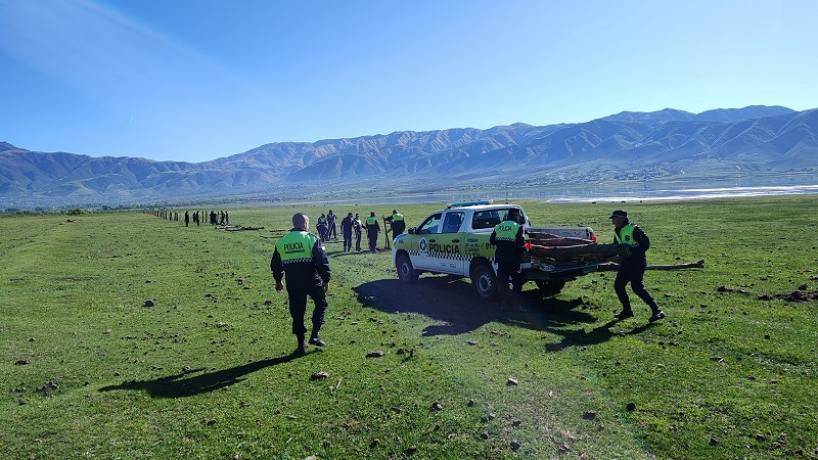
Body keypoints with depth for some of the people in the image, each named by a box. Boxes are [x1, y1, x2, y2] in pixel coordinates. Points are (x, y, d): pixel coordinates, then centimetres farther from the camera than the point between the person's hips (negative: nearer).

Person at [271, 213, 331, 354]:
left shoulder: (281, 242, 8)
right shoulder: (311, 239, -7)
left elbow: (275, 264, 16)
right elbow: (322, 261, -11)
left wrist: (278, 281, 29)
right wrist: (326, 279, -2)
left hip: (292, 284, 4)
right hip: (312, 281, -3)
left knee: (297, 313, 12)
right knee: (321, 303, 18)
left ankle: (300, 345, 17)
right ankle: (314, 335, 10)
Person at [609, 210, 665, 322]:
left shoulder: (633, 230, -13)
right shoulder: (617, 232, 14)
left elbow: (646, 244, -17)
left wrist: (633, 252, -24)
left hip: (637, 262, -9)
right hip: (625, 263, 9)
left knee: (636, 286, -18)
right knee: (618, 285, 6)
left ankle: (657, 310, -14)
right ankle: (627, 310, 19)